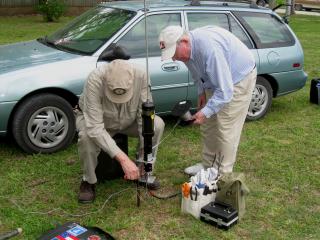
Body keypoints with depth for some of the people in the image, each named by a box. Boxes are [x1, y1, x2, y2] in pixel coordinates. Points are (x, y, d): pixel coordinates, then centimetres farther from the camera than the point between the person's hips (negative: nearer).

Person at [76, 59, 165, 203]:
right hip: (94, 119, -3)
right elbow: (95, 129, -42)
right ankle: (88, 181, -6)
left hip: (127, 120, 3)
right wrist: (123, 159, -46)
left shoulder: (141, 76, -32)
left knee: (157, 124, -20)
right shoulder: (95, 80, -39)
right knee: (87, 137, -35)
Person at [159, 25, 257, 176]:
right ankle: (208, 164, 25)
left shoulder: (209, 48, -38)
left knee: (226, 128, -9)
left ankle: (223, 173, 3)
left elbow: (225, 91, -37)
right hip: (216, 80, 9)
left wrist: (205, 112, -35)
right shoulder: (187, 49, -11)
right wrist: (201, 92, 2)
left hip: (239, 77, -8)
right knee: (208, 124, 11)